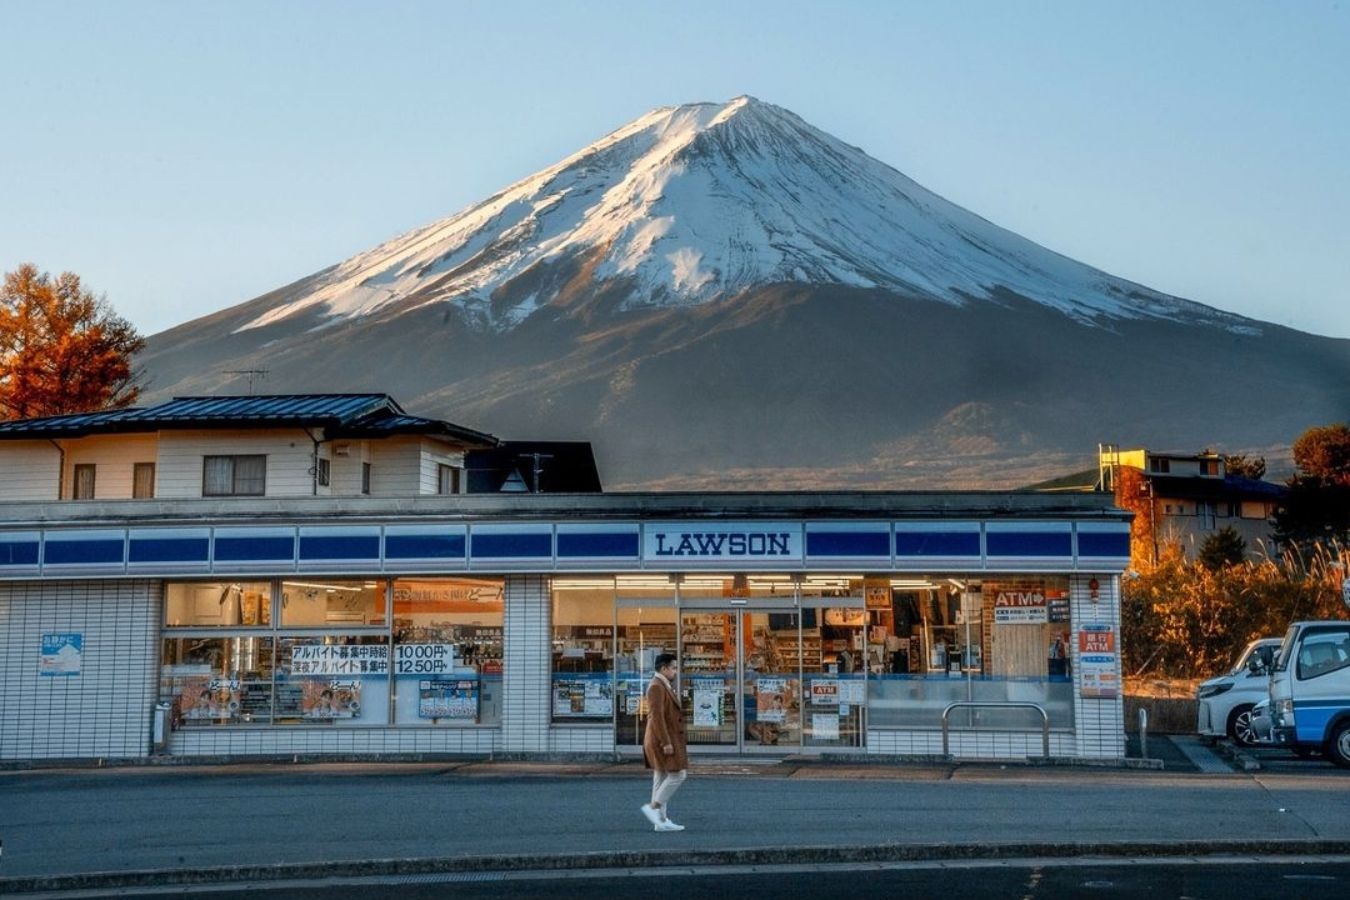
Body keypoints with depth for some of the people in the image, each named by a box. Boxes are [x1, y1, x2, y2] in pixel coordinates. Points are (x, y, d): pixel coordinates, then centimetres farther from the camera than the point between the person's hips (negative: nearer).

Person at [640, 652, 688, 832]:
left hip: (666, 740, 10)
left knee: (662, 779, 8)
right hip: (663, 740, -10)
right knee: (678, 775, -10)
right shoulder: (656, 687, -16)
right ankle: (653, 807, -7)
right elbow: (656, 717, -23)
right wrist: (665, 743, -24)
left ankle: (661, 821, 7)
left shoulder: (663, 686, 17)